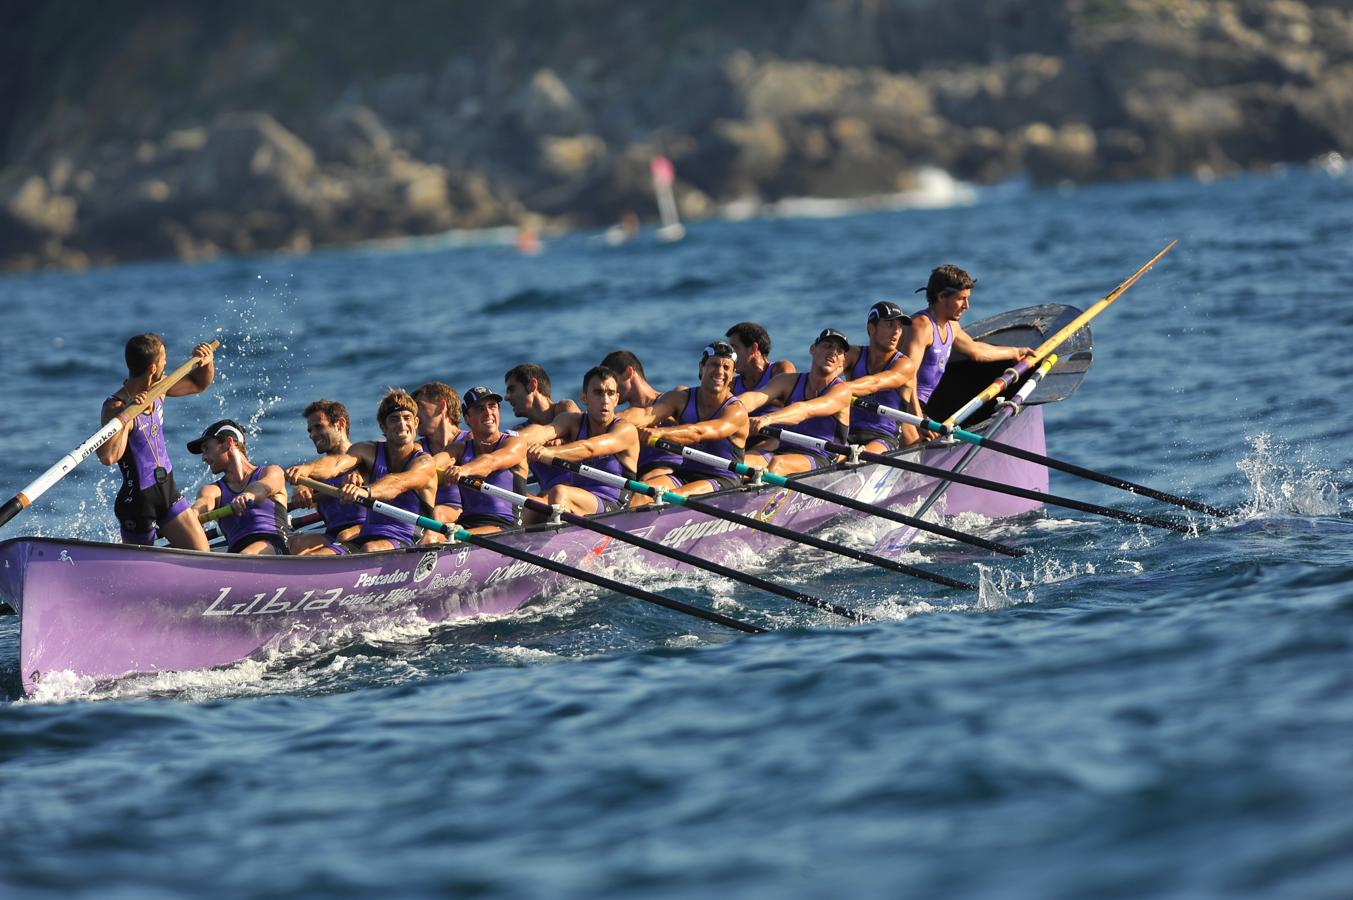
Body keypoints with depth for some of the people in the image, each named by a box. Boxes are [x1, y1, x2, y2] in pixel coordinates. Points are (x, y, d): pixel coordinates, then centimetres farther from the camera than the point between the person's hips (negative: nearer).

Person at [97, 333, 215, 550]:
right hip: (138, 502, -7)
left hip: (168, 492, 7)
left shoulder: (158, 388, -1)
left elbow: (198, 384, 17)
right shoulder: (115, 407, -24)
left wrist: (206, 362, -3)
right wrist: (125, 415, -45)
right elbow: (108, 457, -40)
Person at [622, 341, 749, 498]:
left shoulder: (736, 410, -10)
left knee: (674, 496, -33)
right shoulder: (682, 398, 6)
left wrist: (660, 432, -45)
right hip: (684, 475, 4)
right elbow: (648, 414, -12)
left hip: (723, 481, -4)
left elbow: (698, 433, -28)